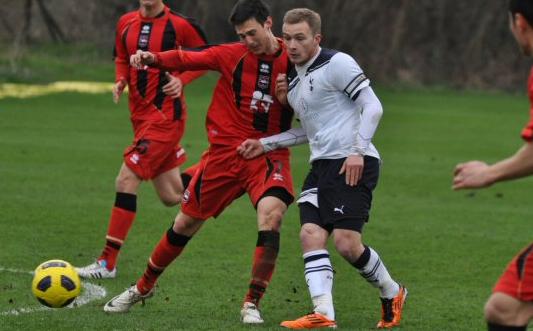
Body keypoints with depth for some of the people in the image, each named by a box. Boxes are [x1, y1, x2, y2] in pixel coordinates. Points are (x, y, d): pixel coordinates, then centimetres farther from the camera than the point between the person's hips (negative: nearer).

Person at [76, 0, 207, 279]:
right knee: (172, 198, 11)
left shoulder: (179, 25, -9)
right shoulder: (126, 23, 7)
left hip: (165, 115, -7)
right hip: (140, 116, 7)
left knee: (127, 180, -15)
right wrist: (121, 80, -1)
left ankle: (107, 263, -11)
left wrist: (182, 80, -14)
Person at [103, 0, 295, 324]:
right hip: (225, 151, 1)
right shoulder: (232, 55, -4)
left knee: (272, 211, -28)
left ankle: (252, 305, -17)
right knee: (186, 223, 10)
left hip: (269, 154, -1)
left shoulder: (293, 61, -4)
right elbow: (189, 59, -14)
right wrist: (154, 59, -32)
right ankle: (144, 287, 34)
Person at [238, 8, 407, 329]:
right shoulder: (294, 80, 18)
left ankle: (392, 294, 10)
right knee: (311, 234, -9)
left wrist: (358, 151, -18)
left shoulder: (336, 63, -8)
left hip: (353, 164, -9)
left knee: (347, 242, -15)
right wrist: (265, 144, 23)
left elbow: (372, 107, -11)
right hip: (322, 165, 9)